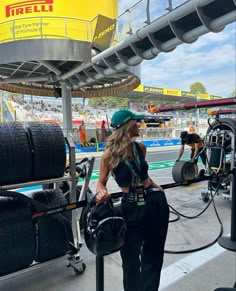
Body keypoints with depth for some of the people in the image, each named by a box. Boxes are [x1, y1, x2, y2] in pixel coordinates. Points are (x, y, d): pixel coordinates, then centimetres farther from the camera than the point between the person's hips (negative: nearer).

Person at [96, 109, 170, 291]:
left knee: (154, 254, 20)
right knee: (131, 258, 13)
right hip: (132, 208, -4)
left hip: (156, 202, 5)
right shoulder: (110, 154, -12)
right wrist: (101, 192, -25)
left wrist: (156, 186, 10)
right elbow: (101, 182, -5)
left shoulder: (141, 148, 2)